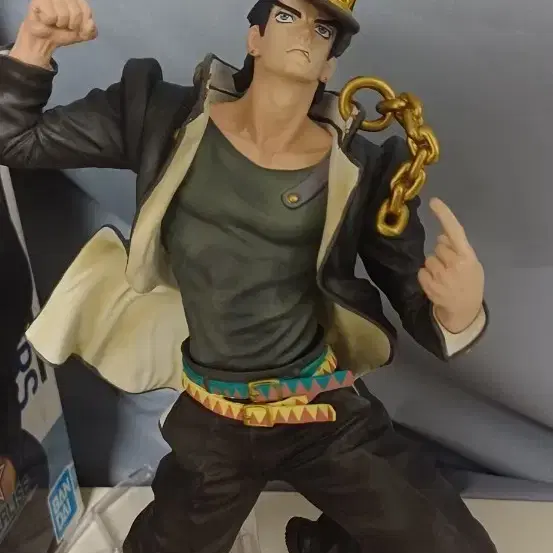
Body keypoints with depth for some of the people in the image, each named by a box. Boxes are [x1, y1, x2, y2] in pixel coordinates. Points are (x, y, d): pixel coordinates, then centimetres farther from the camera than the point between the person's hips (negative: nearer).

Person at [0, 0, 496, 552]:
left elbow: (415, 301, -7)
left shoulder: (360, 169, -9)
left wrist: (457, 313, -29)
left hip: (328, 413, 0)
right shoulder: (167, 118, -8)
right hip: (212, 422, 1)